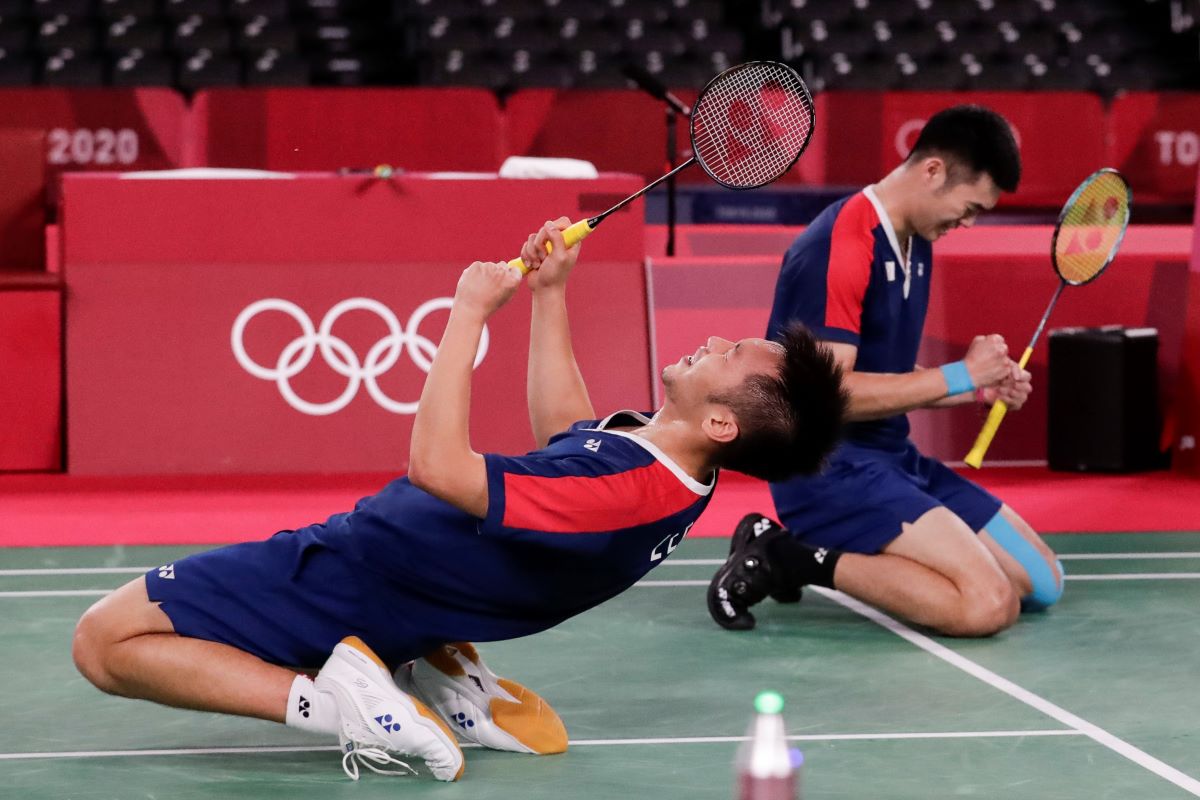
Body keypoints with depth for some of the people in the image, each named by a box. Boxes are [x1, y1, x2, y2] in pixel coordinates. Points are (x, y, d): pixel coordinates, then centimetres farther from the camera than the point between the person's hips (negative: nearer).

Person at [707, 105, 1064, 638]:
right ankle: (789, 560, -11)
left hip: (892, 456, 10)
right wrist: (960, 374, -16)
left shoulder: (917, 244, 12)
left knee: (1041, 582, 8)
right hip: (828, 468, -10)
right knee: (989, 604, -24)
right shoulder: (837, 246, -17)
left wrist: (980, 389, 4)